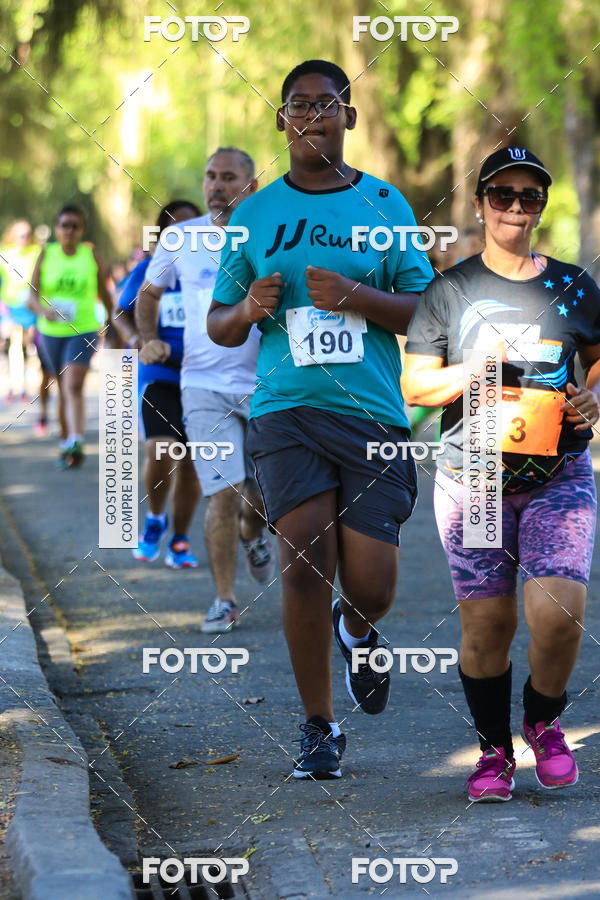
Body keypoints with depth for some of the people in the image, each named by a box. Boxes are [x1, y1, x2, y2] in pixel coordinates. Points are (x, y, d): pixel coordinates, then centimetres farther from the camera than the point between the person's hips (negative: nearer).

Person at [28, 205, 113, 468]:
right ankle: (66, 441, 29)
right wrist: (44, 310, -28)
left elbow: (104, 293, 11)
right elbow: (32, 296, -6)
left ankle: (76, 443, -30)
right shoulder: (46, 254, 0)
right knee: (64, 390, 14)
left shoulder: (91, 255, -1)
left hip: (83, 330, -2)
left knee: (73, 387, -19)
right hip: (52, 331, 2)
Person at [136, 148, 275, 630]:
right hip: (205, 385, 0)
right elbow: (149, 293, 19)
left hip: (267, 383, 1)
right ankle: (225, 600, 2)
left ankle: (252, 535, 46)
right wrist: (149, 339, 3)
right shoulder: (180, 239, 5)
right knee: (224, 492, -10)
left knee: (266, 491, 9)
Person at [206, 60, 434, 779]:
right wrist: (249, 310, -6)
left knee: (370, 588, -4)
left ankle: (356, 632, 34)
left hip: (374, 414, 0)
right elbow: (217, 326, 17)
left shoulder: (385, 204, 9)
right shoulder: (254, 214, 12)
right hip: (286, 409, 0)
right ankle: (318, 726, 1)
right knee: (305, 562, -14)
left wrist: (354, 296, -11)